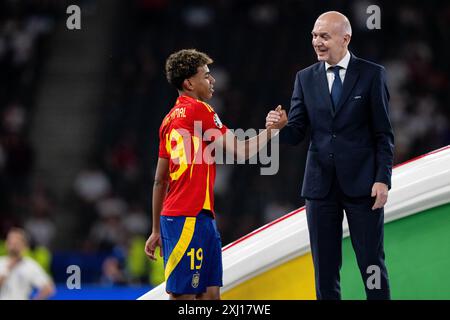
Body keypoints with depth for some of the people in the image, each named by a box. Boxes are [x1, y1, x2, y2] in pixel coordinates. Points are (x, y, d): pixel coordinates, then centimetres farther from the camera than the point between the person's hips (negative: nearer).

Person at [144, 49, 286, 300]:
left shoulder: (170, 118, 16)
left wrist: (157, 230, 22)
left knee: (210, 293, 8)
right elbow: (240, 151, -10)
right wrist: (273, 128, 4)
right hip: (190, 219, -9)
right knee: (183, 295, -8)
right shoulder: (198, 110, -8)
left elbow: (160, 180, 19)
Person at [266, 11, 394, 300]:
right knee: (325, 266, 7)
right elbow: (296, 134, 4)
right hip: (321, 185, 3)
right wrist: (279, 127, -18)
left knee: (372, 263, 1)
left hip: (361, 184, -3)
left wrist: (383, 179, -10)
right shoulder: (306, 78, 7)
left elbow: (384, 133, -2)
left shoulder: (372, 74, -1)